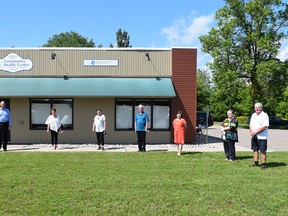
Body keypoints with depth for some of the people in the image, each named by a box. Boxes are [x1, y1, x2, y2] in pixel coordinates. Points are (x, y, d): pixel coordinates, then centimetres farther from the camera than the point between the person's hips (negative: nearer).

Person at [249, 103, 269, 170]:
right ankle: (256, 163, 22)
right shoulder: (253, 115, 14)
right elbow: (250, 125, 13)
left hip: (262, 137, -7)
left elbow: (264, 127, -17)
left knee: (263, 151, -2)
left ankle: (264, 164, 4)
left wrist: (255, 133, -16)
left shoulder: (265, 115, -10)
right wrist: (251, 132, -5)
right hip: (253, 136, 7)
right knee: (255, 150, 12)